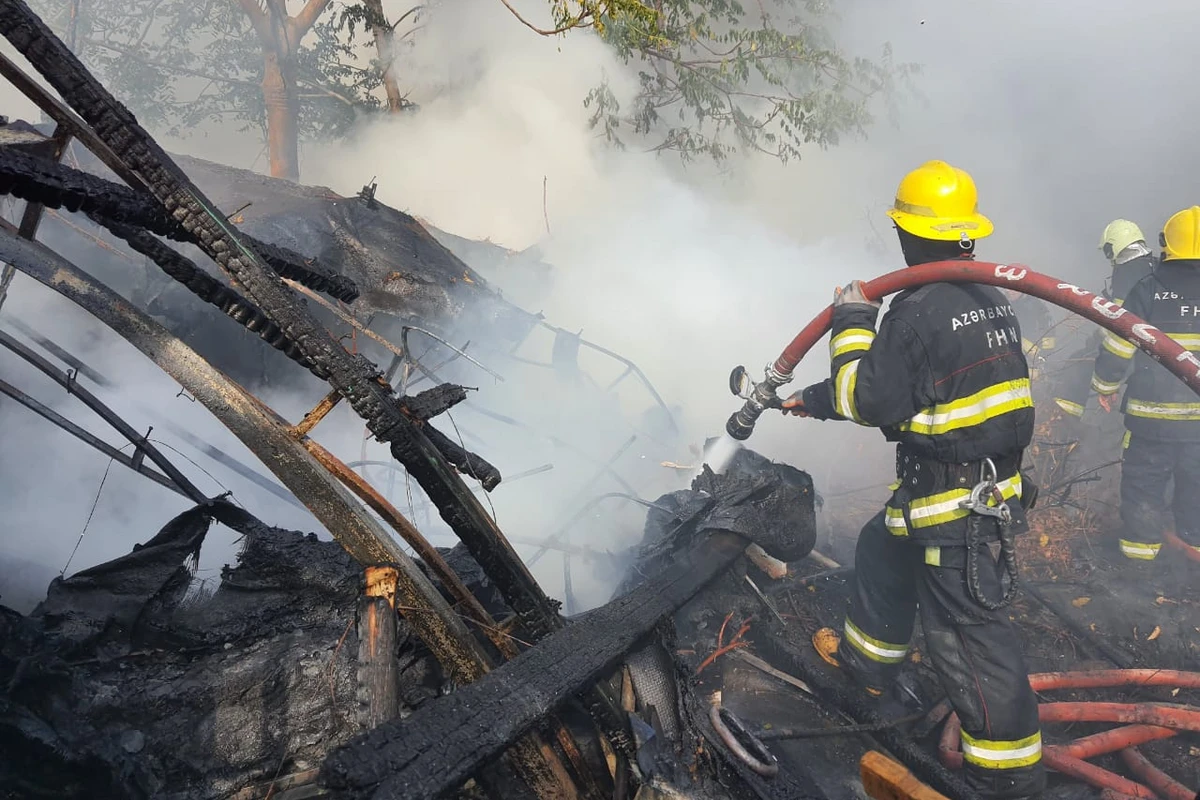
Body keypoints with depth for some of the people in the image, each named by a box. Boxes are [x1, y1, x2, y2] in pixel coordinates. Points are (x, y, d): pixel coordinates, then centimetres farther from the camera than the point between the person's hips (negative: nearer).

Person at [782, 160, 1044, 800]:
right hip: (991, 480, 10)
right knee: (882, 550, 28)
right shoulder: (987, 298, 10)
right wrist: (816, 400, 23)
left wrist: (852, 325, -6)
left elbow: (871, 402, -16)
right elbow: (901, 382, 18)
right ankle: (868, 660, 47)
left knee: (965, 629, -3)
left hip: (954, 502, -10)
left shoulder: (918, 309, -21)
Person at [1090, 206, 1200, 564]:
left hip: (1152, 416, -2)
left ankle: (1140, 544, 18)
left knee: (1143, 480, 11)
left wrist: (1104, 386, 8)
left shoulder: (1148, 289, -10)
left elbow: (1117, 349, -7)